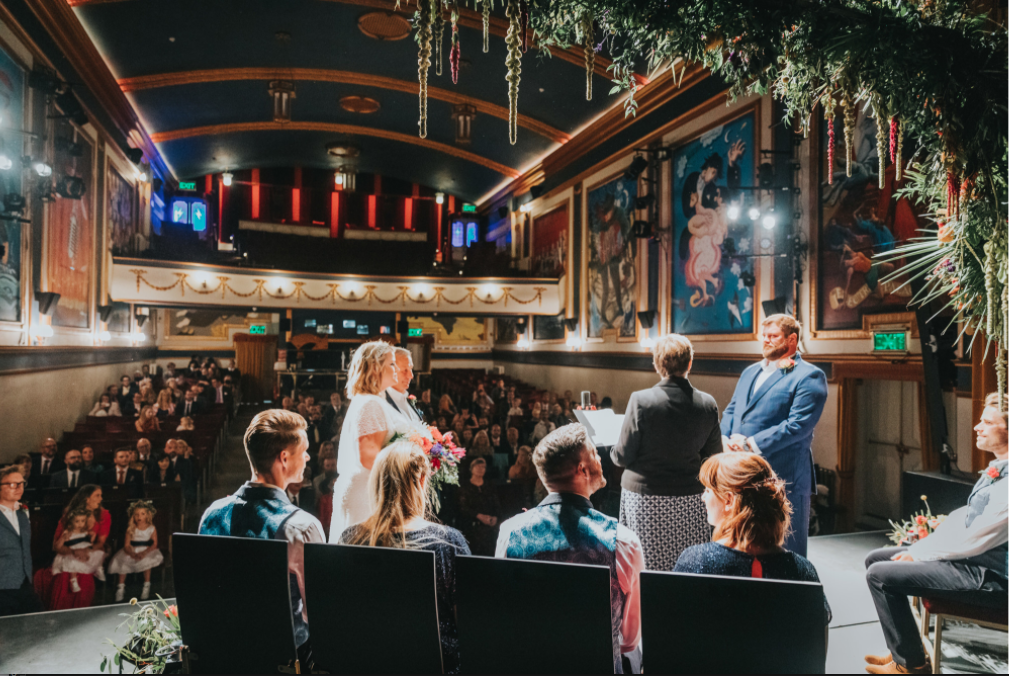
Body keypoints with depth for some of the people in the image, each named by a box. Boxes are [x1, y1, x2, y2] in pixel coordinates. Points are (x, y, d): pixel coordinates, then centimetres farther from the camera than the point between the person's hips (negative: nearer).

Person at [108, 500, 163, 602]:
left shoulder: (152, 529, -4)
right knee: (122, 560, -20)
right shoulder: (131, 529, -2)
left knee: (147, 560, -29)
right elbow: (126, 545, -7)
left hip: (147, 551, -2)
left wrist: (144, 553, -26)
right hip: (132, 552, 2)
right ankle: (121, 586, 3)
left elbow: (154, 544, -9)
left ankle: (147, 586, -11)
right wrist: (133, 554, -27)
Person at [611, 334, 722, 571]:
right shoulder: (708, 404, -4)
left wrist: (614, 452, 13)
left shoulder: (640, 401, -14)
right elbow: (714, 455, 7)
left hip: (645, 498, -3)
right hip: (690, 500, 3)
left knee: (646, 570, 7)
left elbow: (623, 456, -9)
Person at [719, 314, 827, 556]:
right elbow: (731, 410, 17)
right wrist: (727, 438, -4)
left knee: (785, 550, 4)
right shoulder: (750, 372, 18)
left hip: (783, 478, -7)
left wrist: (751, 443, -20)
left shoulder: (809, 376, -7)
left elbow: (798, 425, -17)